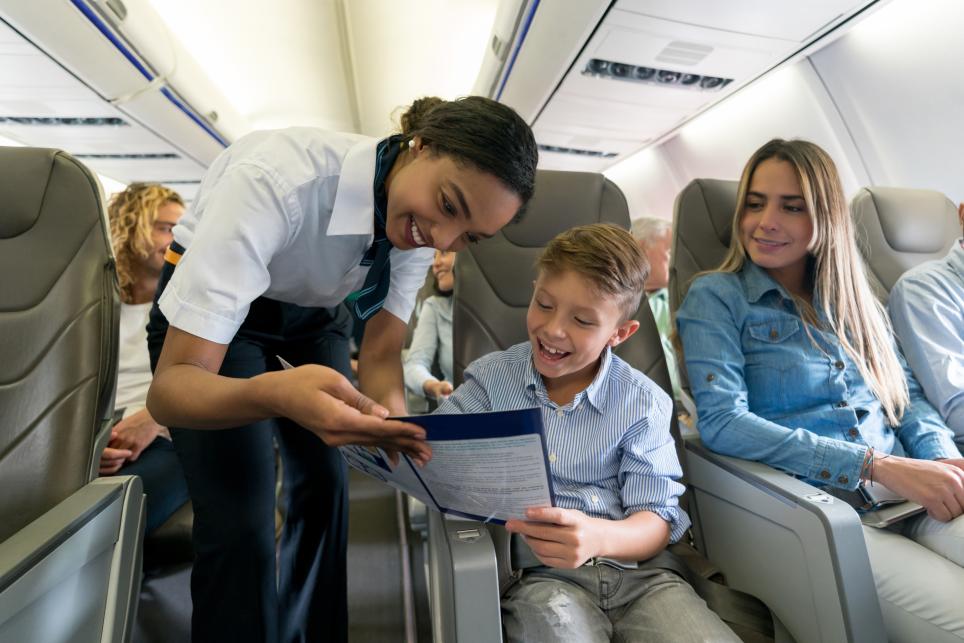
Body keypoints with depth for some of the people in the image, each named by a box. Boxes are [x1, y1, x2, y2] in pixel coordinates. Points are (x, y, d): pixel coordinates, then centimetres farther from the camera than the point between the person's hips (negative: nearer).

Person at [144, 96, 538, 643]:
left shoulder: (420, 219, -19)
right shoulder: (276, 179, -37)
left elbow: (382, 352, -15)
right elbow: (171, 386, -36)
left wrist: (393, 417, -36)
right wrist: (274, 393, -57)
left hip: (316, 316, 4)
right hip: (206, 309, -3)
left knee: (325, 486, 6)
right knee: (241, 525, -14)